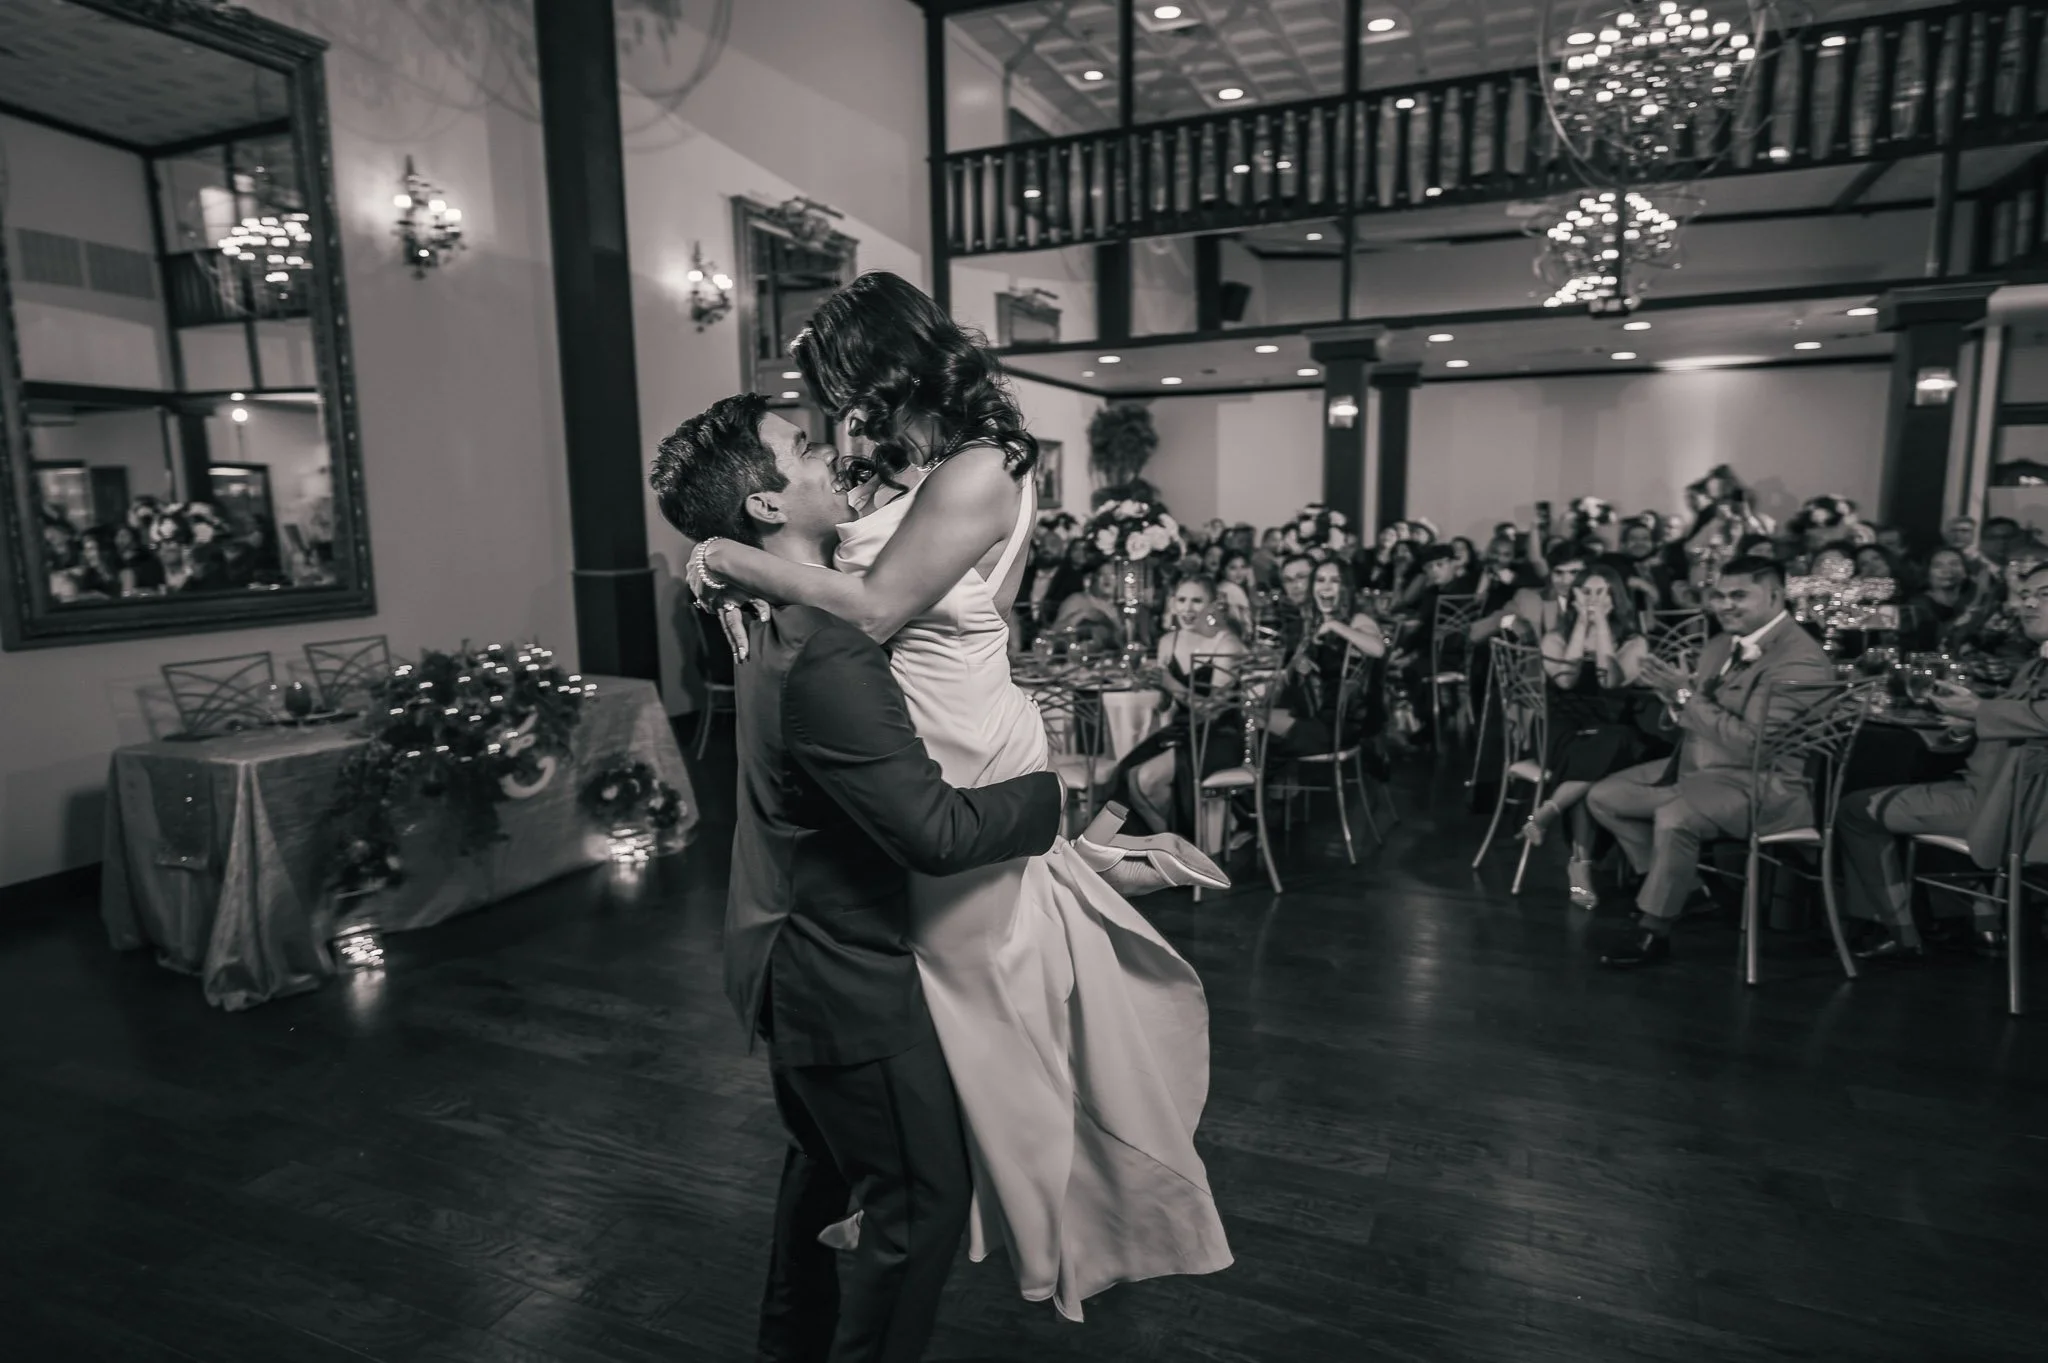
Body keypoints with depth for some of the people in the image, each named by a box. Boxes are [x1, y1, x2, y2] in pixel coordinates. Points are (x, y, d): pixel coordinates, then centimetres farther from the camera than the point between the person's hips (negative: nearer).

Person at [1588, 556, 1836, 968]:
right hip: (1700, 766, 9)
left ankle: (1655, 933, -16)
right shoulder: (1722, 643, 8)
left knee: (1674, 816, -34)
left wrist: (1686, 696, -24)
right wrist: (1674, 692, -7)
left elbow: (1753, 745, -26)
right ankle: (1670, 882, 14)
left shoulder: (1802, 662, -19)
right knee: (1603, 796, 4)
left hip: (1761, 785, -9)